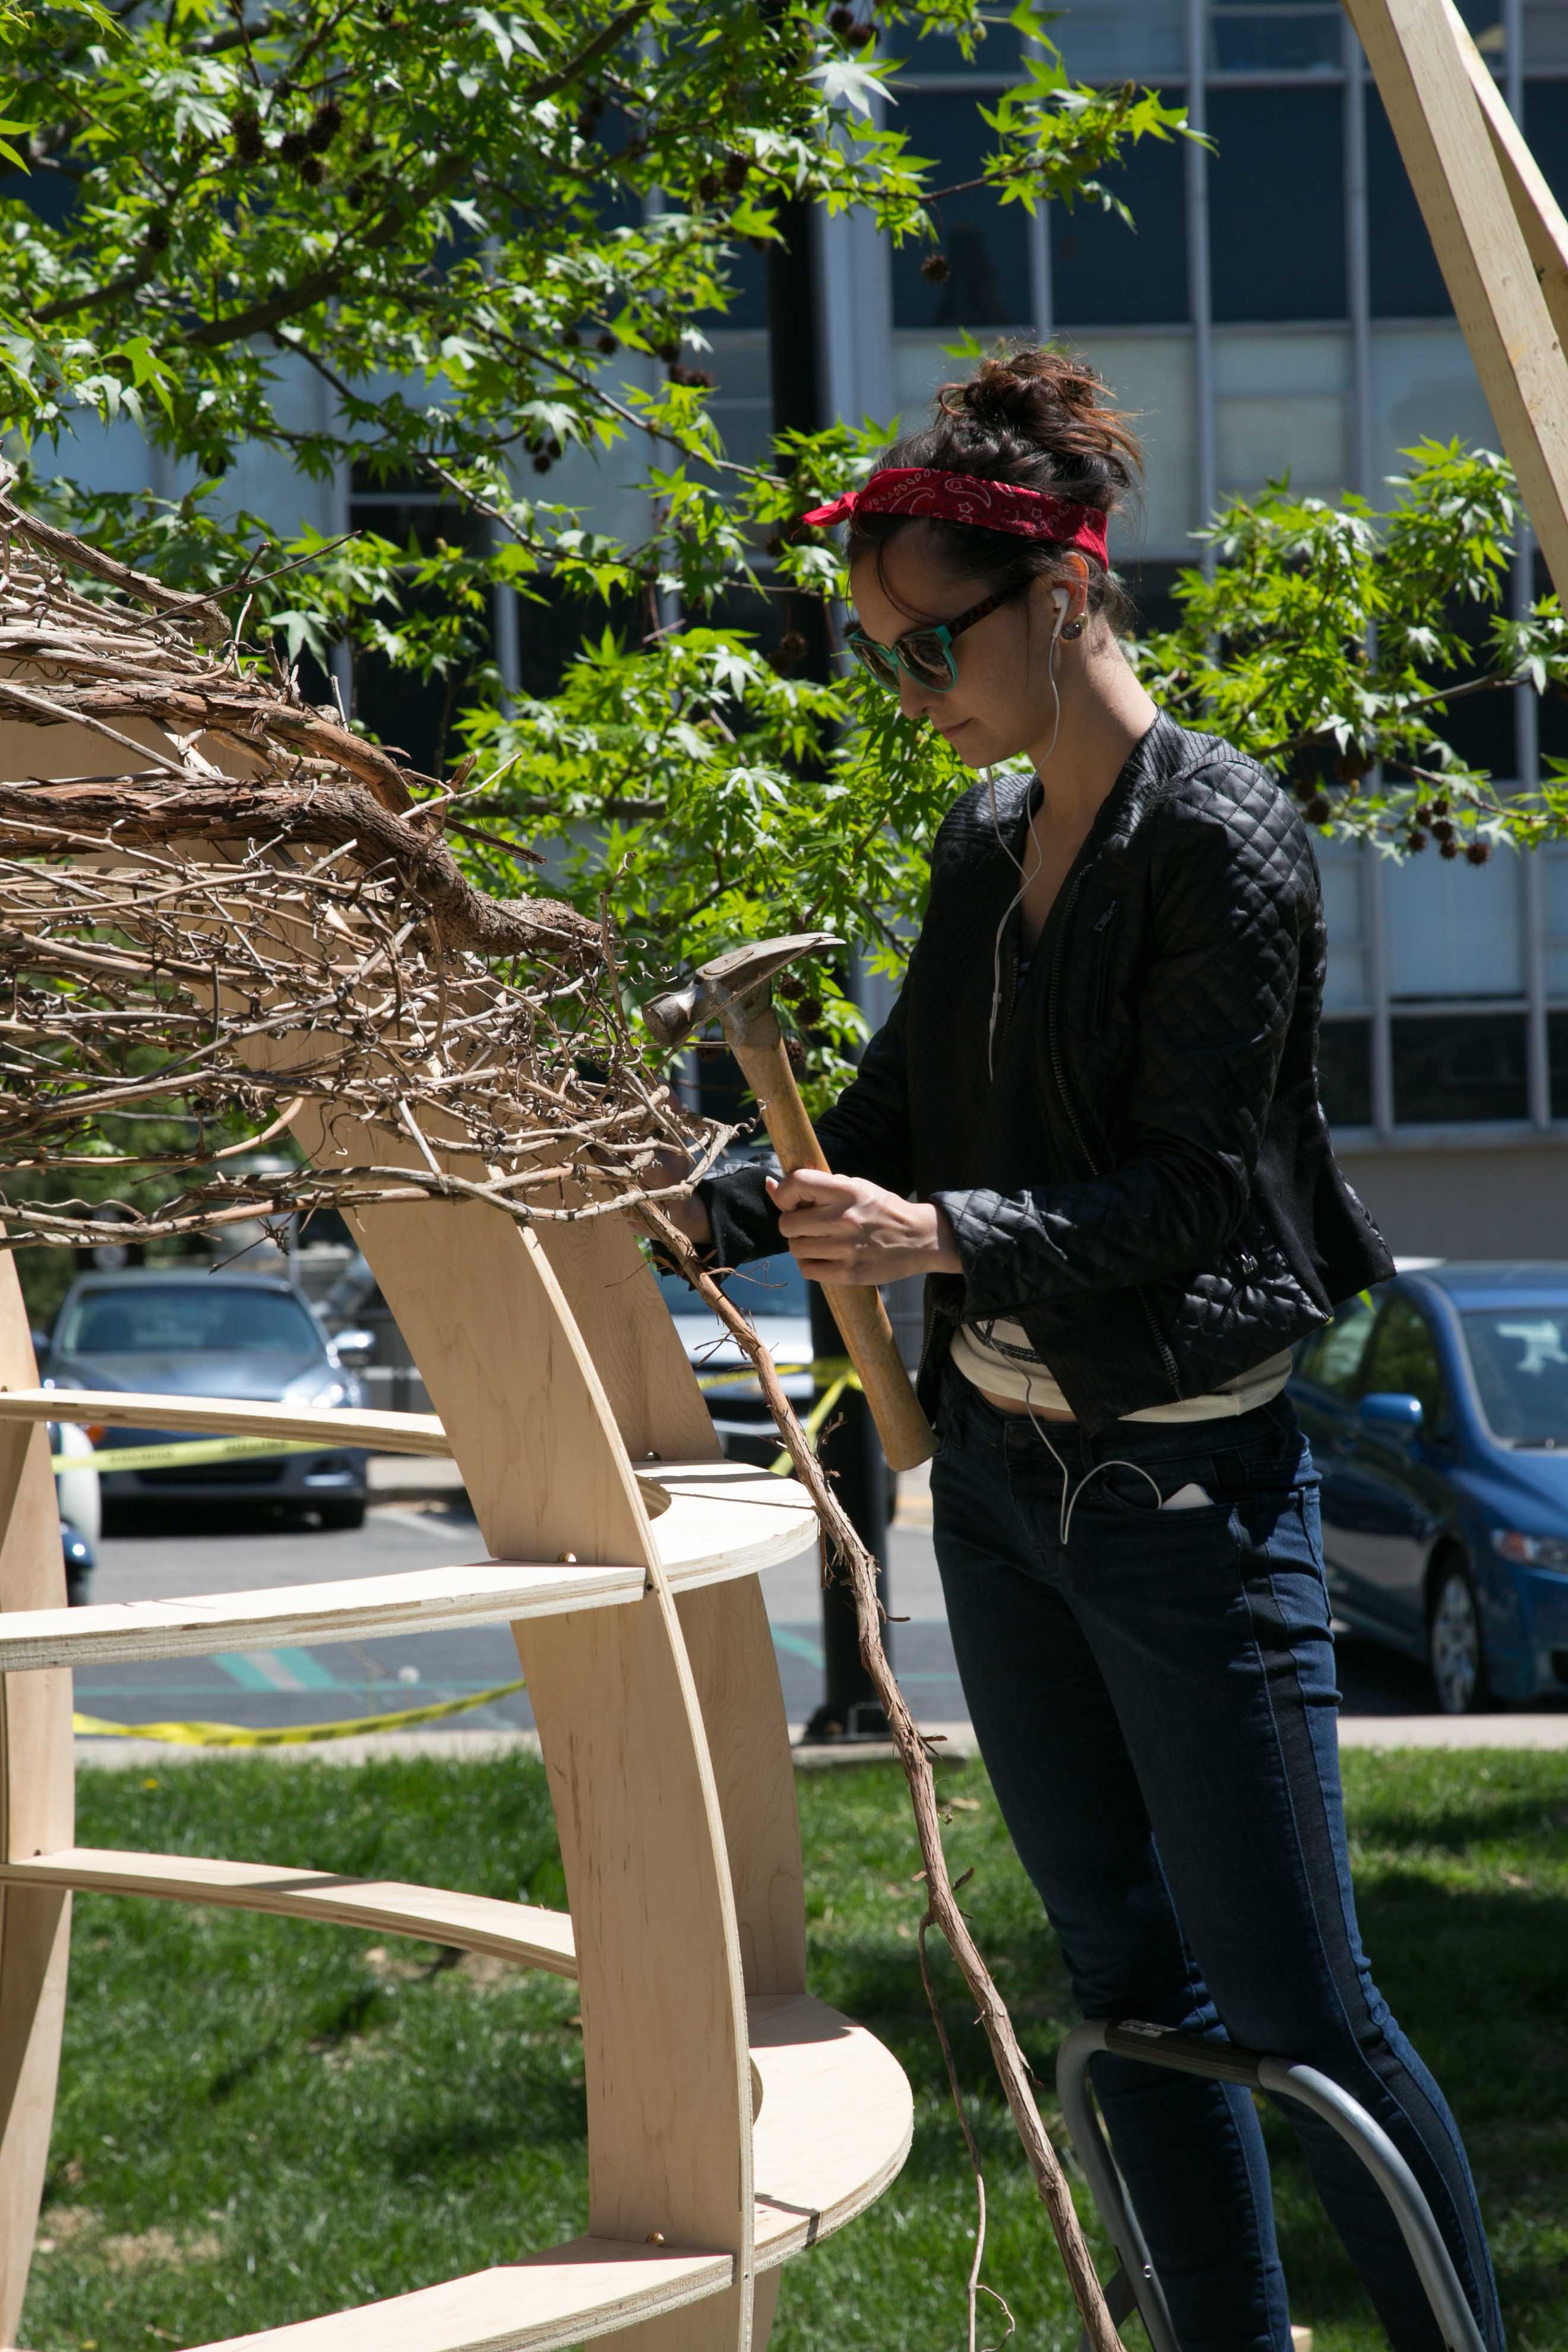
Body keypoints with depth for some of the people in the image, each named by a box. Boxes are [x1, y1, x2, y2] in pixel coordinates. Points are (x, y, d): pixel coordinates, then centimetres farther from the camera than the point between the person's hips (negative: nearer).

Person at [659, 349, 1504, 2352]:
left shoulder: (1219, 837, -12)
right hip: (998, 1470, 8)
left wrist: (950, 1234, -30)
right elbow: (889, 1122, 16)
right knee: (1130, 1978, 11)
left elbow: (1186, 1188, -17)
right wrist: (698, 1215, 0)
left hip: (1186, 1482, -7)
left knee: (1291, 2001, -5)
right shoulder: (986, 840, 10)